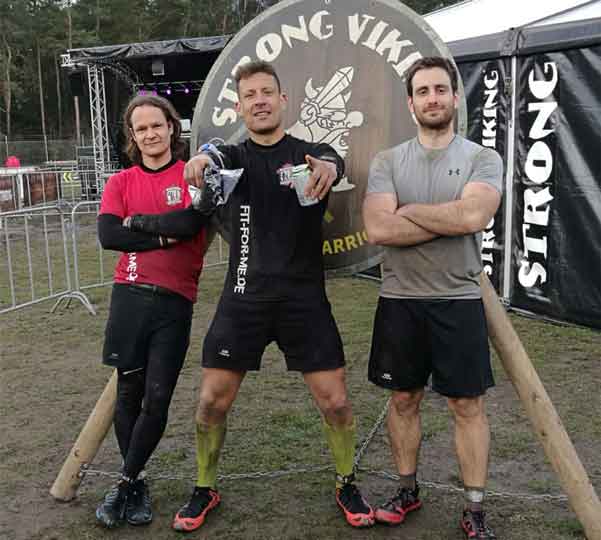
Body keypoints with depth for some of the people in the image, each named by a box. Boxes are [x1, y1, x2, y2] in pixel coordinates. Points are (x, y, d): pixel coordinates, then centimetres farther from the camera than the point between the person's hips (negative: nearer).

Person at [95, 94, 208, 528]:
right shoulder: (121, 183, 10)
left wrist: (137, 224, -8)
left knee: (157, 399, -1)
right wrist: (162, 236, -8)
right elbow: (108, 236, -4)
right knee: (129, 392, 6)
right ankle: (138, 485, 23)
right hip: (130, 296, 2)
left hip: (175, 301, -2)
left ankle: (125, 483, 15)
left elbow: (193, 222, -14)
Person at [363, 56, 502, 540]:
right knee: (404, 399, 13)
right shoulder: (388, 161, 1)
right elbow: (378, 229, -14)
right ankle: (408, 491, 32)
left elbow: (473, 216, -22)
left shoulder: (483, 159, -2)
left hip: (458, 302, -1)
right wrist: (448, 220, -14)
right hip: (399, 301, 2)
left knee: (468, 406, 5)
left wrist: (407, 211, -11)